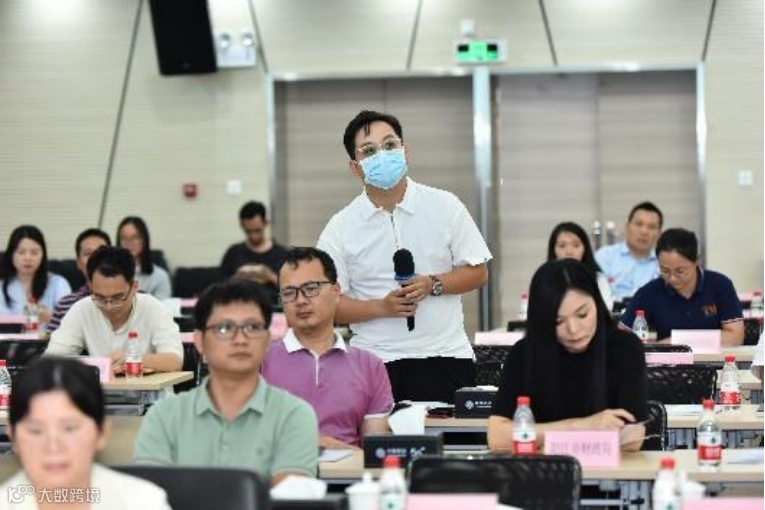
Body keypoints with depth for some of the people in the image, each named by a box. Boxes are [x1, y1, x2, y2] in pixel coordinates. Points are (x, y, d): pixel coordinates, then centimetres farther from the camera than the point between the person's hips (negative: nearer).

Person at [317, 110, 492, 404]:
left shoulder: (444, 206, 5)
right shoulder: (341, 227, 2)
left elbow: (478, 272, 7)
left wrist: (434, 284, -10)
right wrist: (381, 307, -14)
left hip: (445, 358, 1)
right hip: (374, 365, -1)